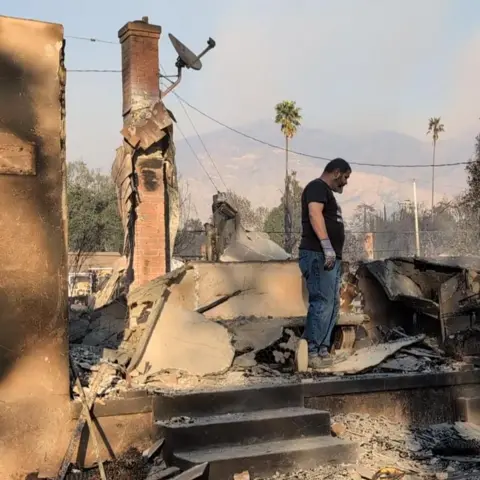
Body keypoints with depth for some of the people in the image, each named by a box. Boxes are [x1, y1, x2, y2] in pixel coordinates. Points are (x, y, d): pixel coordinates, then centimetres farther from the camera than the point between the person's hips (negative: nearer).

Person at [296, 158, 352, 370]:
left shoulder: (326, 192, 26)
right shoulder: (317, 187, -5)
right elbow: (314, 214, -21)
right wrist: (327, 246, -28)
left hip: (330, 257, 11)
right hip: (318, 255, -11)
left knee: (331, 305, 11)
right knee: (321, 304, -14)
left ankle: (322, 351, 15)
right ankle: (310, 353, -13)